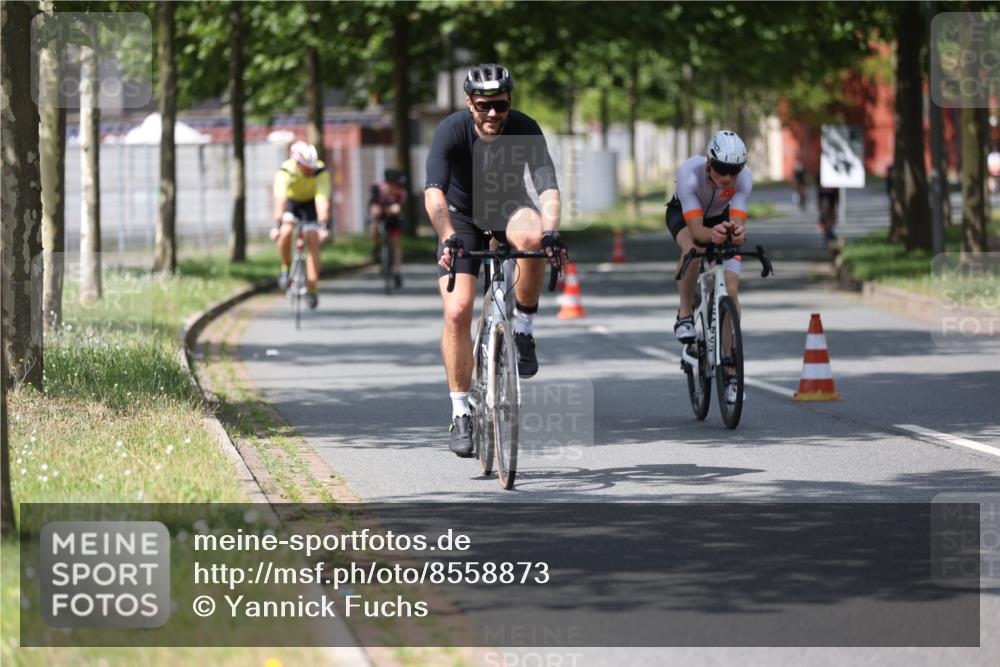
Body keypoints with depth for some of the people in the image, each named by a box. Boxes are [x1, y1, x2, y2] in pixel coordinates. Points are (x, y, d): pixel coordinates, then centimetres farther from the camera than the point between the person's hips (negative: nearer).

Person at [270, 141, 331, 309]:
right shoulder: (286, 172, -34)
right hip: (291, 201, -1)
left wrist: (323, 226, -48)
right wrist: (276, 225, -52)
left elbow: (322, 200, -38)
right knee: (286, 232, -28)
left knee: (313, 242, -11)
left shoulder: (320, 171, -31)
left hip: (311, 203, 1)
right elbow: (280, 199, -42)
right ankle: (285, 267, -3)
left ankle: (311, 289, -4)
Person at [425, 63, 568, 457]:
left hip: (509, 207, 0)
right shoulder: (452, 130, -26)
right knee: (457, 311, -16)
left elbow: (548, 186, -33)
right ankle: (461, 414, -3)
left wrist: (551, 232, -52)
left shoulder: (525, 130, -23)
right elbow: (434, 192, -38)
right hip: (463, 216, 0)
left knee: (533, 237, -37)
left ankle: (524, 329, -16)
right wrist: (448, 239, -54)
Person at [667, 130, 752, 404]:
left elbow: (739, 223, -38)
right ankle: (685, 315, -14)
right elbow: (696, 229, -43)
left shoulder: (743, 176, -33)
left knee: (731, 290, -12)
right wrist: (711, 235, -65)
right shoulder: (689, 173, -39)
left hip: (722, 218, 2)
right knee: (692, 250, -38)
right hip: (684, 214, -2)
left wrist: (737, 233, -62)